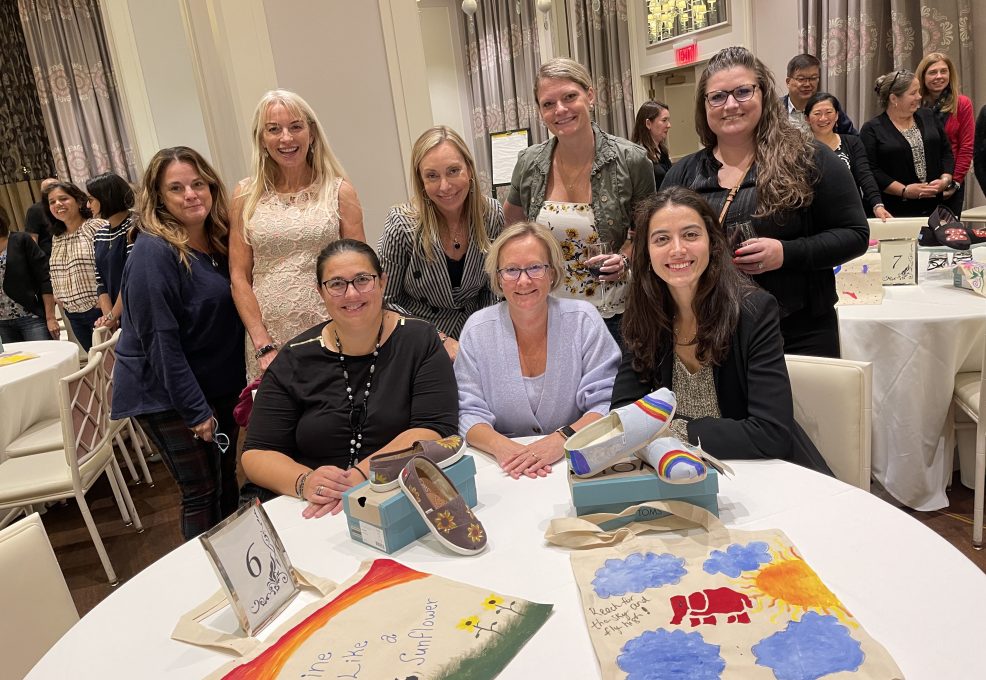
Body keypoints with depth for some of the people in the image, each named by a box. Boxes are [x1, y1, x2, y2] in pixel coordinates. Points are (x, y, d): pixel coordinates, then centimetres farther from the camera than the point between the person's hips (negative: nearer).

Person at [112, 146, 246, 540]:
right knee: (202, 493, 1)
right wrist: (196, 411, -19)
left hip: (221, 386, 7)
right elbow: (160, 340, -21)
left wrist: (240, 385, 6)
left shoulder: (220, 242, 3)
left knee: (226, 482, 16)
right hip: (168, 396, -7)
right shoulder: (153, 252, -19)